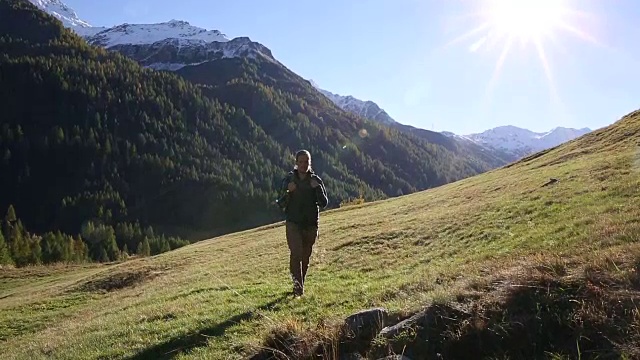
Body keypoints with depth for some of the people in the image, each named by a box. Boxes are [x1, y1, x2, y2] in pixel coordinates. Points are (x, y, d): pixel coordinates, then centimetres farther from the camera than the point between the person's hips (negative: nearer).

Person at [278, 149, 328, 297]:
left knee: (306, 256, 9)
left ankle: (300, 285, 25)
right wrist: (288, 192, -19)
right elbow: (282, 204, -1)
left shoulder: (316, 180, 1)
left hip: (311, 224, 2)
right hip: (293, 223, -2)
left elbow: (324, 203, -3)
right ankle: (297, 285, -16)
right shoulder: (289, 179, 0)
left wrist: (318, 188, -18)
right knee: (296, 253, -17)